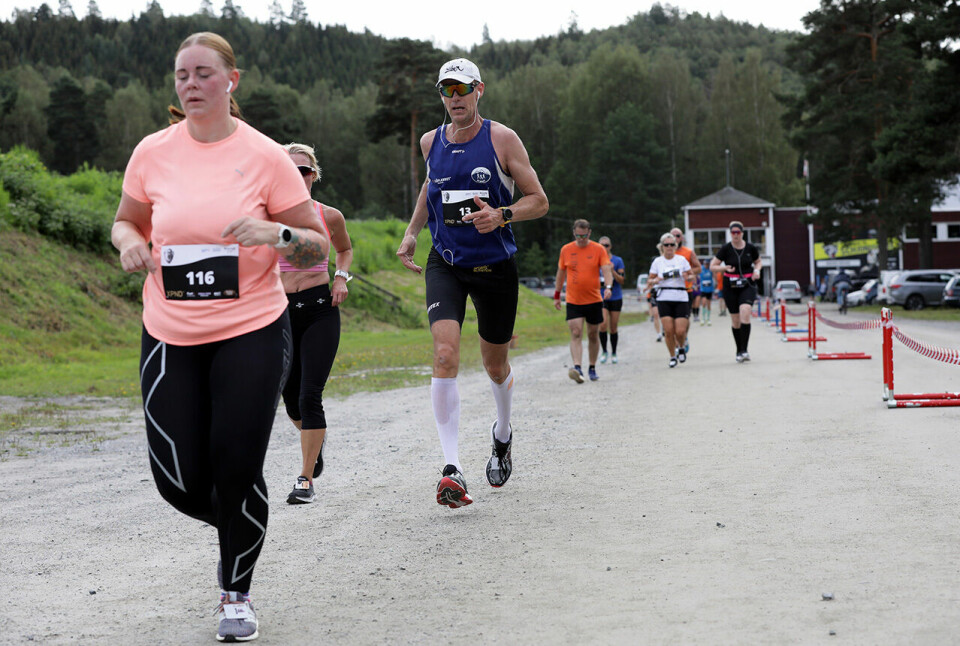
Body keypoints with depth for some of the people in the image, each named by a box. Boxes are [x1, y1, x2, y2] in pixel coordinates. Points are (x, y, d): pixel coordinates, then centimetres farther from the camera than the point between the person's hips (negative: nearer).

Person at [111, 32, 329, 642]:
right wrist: (130, 243, -6)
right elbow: (126, 221, 17)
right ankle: (235, 528, 35)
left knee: (238, 470, -4)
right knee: (178, 479, 0)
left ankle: (237, 592, 19)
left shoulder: (266, 156, -5)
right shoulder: (153, 152, 2)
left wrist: (277, 234, -21)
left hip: (252, 333, -2)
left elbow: (319, 247, 0)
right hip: (170, 338, 3)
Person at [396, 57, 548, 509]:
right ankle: (452, 470, -23)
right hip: (445, 264, 1)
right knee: (445, 355, -20)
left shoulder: (503, 140, -8)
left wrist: (501, 215, -23)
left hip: (495, 265, -1)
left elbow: (538, 200, -5)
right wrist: (411, 232, 13)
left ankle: (502, 433, 47)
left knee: (494, 364, 13)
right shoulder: (431, 142, 3)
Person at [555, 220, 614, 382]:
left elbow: (607, 270, -9)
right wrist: (557, 295, 16)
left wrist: (608, 287, -28)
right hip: (573, 301, 0)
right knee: (576, 334, -14)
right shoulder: (566, 250, 4)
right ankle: (577, 368, -24)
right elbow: (561, 272, 14)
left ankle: (592, 369, 23)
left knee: (593, 335, 9)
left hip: (594, 300, 0)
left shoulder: (598, 249, -2)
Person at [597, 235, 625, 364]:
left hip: (615, 297, 0)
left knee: (613, 328, 4)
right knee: (603, 324, -18)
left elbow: (621, 280, -5)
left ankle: (614, 353, 20)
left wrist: (612, 271, -19)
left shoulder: (618, 260, 0)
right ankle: (604, 351, -1)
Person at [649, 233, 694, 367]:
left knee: (680, 331, -9)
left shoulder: (682, 259, 7)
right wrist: (656, 280, -12)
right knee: (668, 330, -9)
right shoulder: (657, 261, 7)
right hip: (664, 299, 0)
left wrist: (687, 277, -10)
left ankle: (681, 348, 24)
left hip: (681, 298, 0)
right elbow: (650, 280, 10)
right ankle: (672, 357, 10)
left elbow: (692, 275, 12)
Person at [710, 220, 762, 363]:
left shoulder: (751, 248, -1)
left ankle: (744, 350, -22)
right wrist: (725, 268, -18)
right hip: (730, 287, 1)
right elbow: (712, 266, 0)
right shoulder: (726, 249, -4)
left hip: (748, 284, -1)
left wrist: (757, 270, -4)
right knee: (735, 319, 4)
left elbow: (758, 262, 18)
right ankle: (739, 351, 20)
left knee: (745, 312, -22)